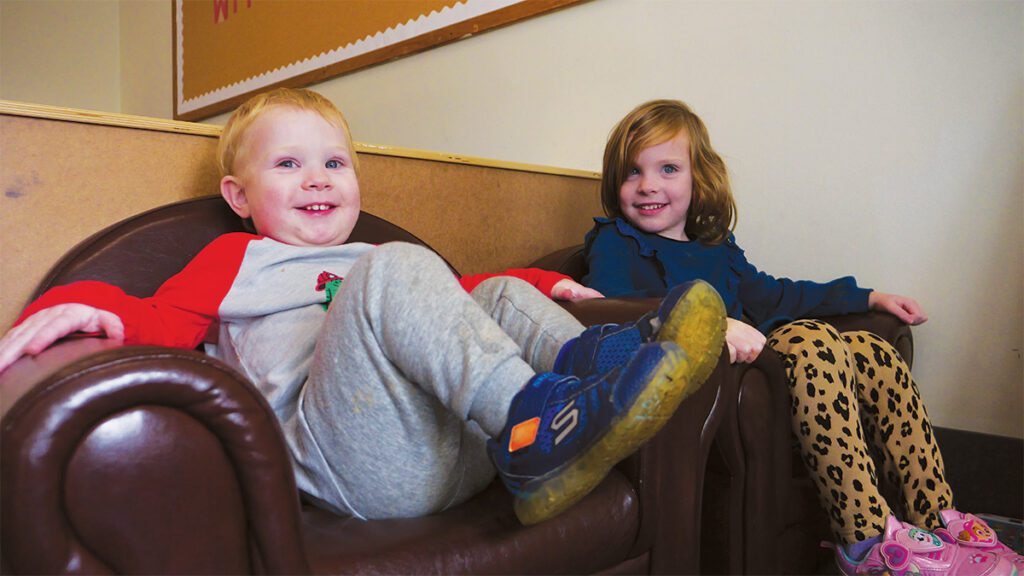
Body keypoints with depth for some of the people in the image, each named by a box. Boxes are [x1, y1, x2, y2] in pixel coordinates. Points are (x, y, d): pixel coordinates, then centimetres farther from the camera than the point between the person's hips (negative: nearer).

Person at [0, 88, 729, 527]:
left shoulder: (374, 265, 33)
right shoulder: (237, 258, 20)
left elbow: (458, 295, 40)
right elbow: (160, 322, 5)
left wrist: (542, 283, 29)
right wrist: (86, 304, -17)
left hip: (459, 449, 6)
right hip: (349, 464, -5)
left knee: (503, 293, 7)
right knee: (397, 267, -21)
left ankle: (588, 362, -23)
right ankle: (533, 417, -33)